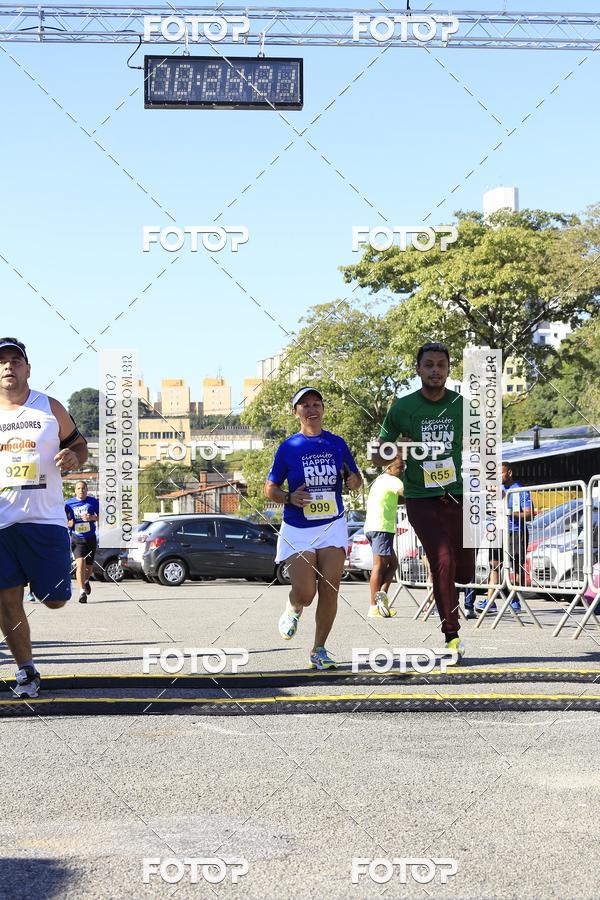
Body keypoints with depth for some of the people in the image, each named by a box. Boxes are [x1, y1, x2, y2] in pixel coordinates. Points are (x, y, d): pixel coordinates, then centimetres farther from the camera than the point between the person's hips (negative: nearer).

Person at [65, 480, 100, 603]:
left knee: (89, 566, 12)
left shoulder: (93, 501, -1)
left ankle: (86, 581, 46)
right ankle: (82, 592, -21)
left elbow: (101, 516, 1)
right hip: (76, 538, -2)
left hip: (90, 538, 2)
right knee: (80, 563, -20)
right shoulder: (68, 503, -1)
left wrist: (92, 518, -18)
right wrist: (68, 522, -15)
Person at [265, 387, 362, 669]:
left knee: (329, 590, -6)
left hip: (333, 526, 2)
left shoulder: (337, 443, 6)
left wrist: (354, 481, -9)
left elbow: (355, 480, 15)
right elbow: (270, 488, 5)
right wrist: (289, 498, -15)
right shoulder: (288, 447, 0)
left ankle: (319, 650, 9)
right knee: (305, 593, -11)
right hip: (297, 530, -2)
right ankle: (293, 610, 27)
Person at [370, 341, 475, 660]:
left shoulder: (462, 405, 2)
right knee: (443, 561, -20)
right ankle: (452, 635, -9)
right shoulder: (402, 407, -2)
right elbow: (377, 456, 4)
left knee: (465, 573, 4)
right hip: (421, 500, -2)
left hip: (458, 498, 3)